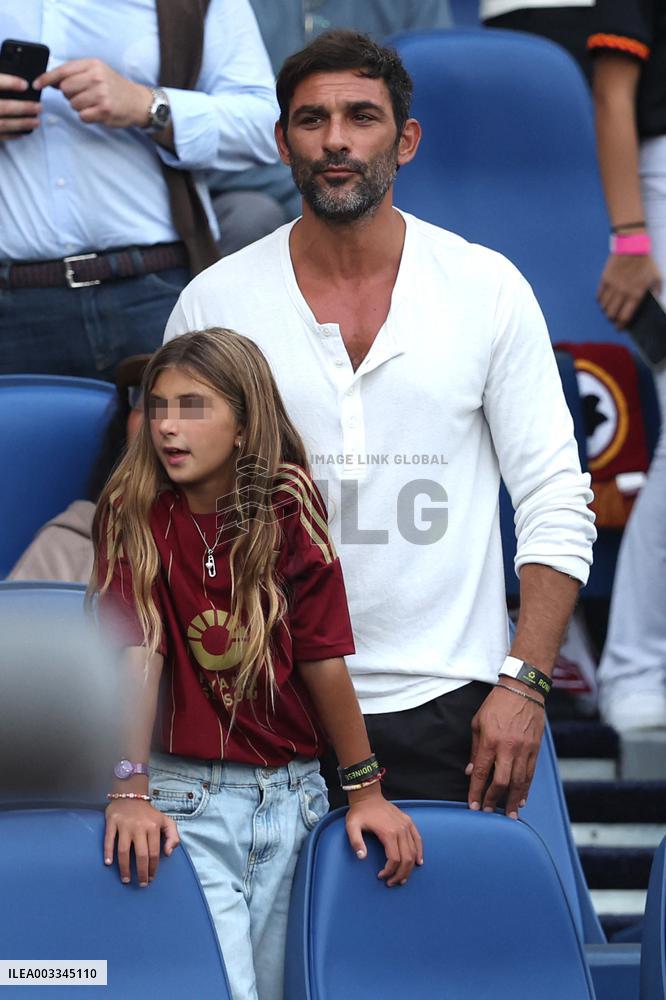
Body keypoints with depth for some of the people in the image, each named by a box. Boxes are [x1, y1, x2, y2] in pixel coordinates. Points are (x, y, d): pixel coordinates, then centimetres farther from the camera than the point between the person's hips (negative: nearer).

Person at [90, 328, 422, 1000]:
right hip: (188, 799, -3)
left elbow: (322, 656, 1)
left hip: (291, 795, 3)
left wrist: (364, 790, 3)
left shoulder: (289, 510, -1)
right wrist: (131, 793, -20)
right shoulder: (135, 513, -6)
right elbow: (139, 652, -14)